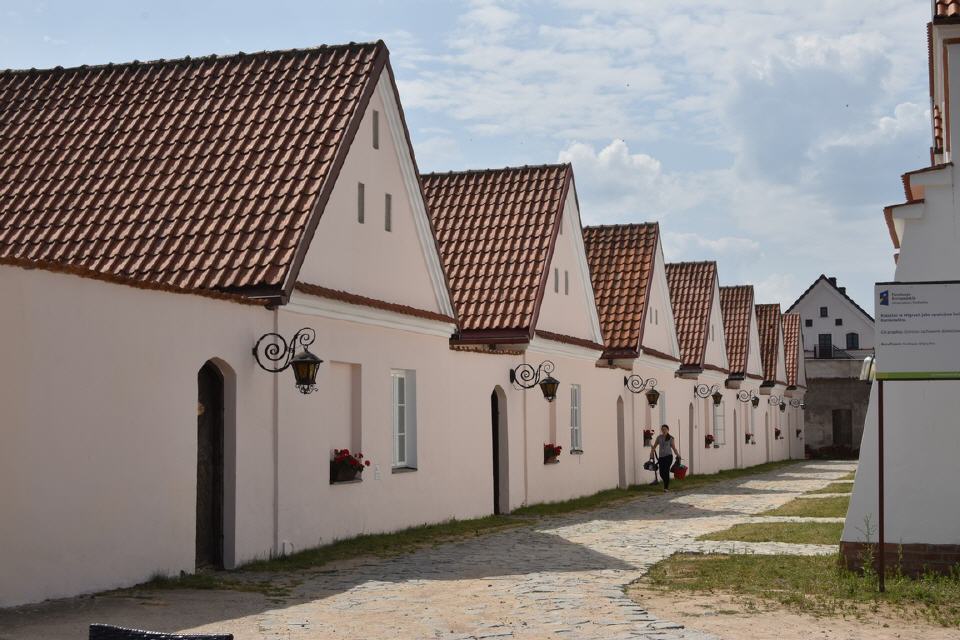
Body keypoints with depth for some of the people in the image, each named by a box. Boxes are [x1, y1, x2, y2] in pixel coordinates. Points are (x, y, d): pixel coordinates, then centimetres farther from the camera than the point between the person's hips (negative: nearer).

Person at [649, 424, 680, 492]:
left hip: (668, 456, -3)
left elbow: (674, 448, 1)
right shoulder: (659, 437, 8)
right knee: (661, 473, 1)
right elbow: (654, 446, 12)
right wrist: (652, 453, -3)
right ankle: (666, 484, 28)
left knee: (666, 471, -13)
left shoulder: (671, 438, 0)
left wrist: (678, 455, -11)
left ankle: (666, 487, -3)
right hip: (661, 457, 3)